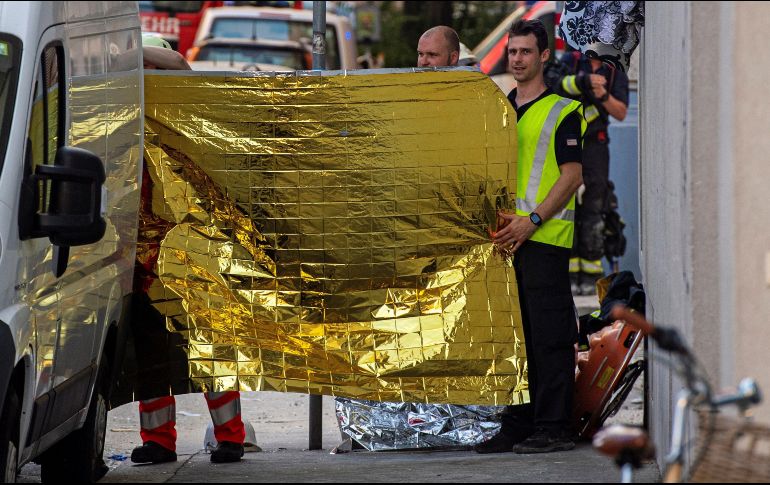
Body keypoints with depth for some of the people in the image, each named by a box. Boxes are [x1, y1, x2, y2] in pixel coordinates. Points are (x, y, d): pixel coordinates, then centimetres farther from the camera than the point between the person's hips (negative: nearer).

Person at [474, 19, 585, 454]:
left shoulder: (563, 111, -2)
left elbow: (572, 174, -9)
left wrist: (532, 220, -18)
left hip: (544, 238, -7)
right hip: (505, 239, 7)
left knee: (549, 335, -7)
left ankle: (554, 428, -5)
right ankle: (517, 426, 15)